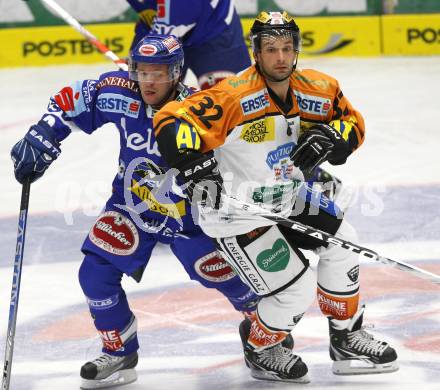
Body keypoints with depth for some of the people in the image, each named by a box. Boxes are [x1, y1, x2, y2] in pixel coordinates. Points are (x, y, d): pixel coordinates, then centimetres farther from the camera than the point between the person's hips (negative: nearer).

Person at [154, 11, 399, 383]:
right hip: (236, 214, -7)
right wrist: (193, 163, -46)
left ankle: (347, 339, 29)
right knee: (296, 290, -11)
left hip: (287, 200, 8)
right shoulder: (233, 97, -28)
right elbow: (171, 121, -31)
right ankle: (259, 349, 20)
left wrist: (330, 137, -16)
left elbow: (354, 124, 6)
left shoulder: (319, 90, -8)